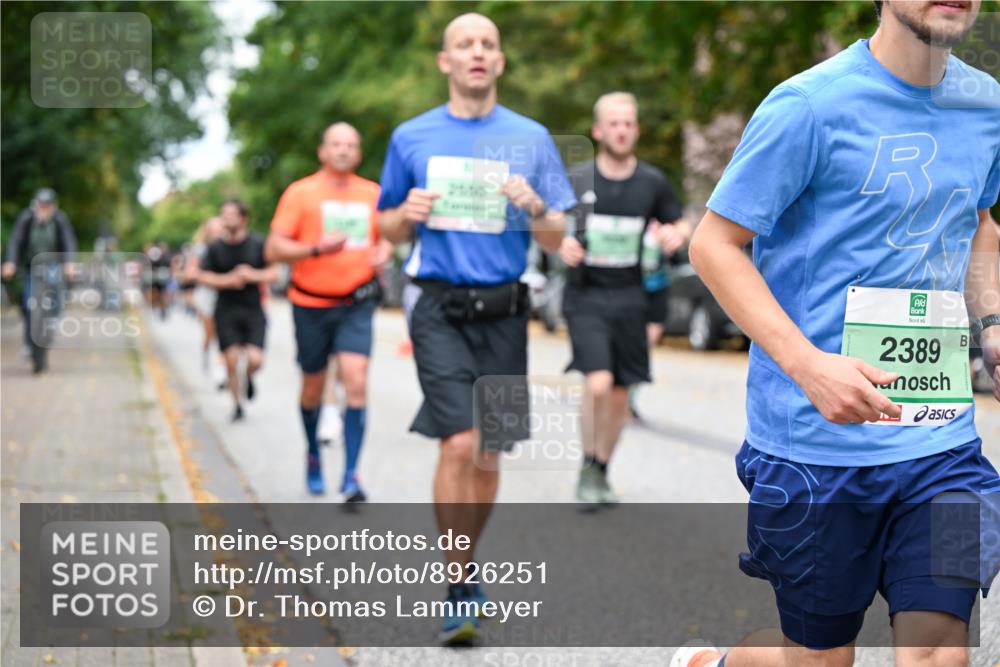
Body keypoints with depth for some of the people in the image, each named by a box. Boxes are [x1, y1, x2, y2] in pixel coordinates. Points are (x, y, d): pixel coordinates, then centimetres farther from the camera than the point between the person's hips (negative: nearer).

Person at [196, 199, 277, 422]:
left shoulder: (257, 244, -1)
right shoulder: (215, 247, 1)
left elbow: (273, 273, 0)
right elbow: (203, 276, 1)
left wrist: (253, 275, -17)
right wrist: (227, 280, -12)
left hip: (253, 310, -1)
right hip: (226, 310, 1)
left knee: (255, 359, -13)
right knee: (231, 360, -2)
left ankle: (249, 377, 24)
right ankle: (237, 404, 16)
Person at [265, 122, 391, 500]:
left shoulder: (373, 194, 5)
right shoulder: (301, 193, -5)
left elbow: (387, 235, 22)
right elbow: (274, 249, -8)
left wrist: (383, 252, -1)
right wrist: (317, 248, -23)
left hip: (357, 303, 1)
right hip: (312, 303, -1)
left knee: (357, 384, -14)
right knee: (313, 387, 13)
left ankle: (350, 476, -11)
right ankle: (313, 455, 39)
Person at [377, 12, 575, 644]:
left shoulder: (531, 138, 7)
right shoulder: (412, 138, 7)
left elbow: (555, 240, 7)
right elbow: (391, 230, 15)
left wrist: (535, 207, -15)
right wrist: (407, 213, -8)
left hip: (503, 308, 2)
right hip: (439, 306, -2)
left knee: (489, 453, 8)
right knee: (459, 444, -15)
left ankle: (464, 566, 29)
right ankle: (459, 587, -4)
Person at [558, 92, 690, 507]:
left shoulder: (653, 183, 5)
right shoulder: (576, 180, -1)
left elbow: (680, 225, 16)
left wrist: (675, 236, -8)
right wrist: (561, 245, -15)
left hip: (629, 298, 3)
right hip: (585, 297, -3)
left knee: (620, 393, 8)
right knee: (597, 383, -20)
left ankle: (602, 472, 27)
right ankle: (588, 467, -1)